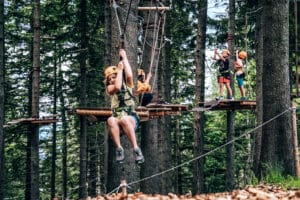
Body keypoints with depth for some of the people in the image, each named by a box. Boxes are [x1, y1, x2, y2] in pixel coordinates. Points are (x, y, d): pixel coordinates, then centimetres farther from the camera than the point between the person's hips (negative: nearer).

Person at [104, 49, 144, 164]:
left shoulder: (127, 85, 18)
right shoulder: (109, 88, 17)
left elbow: (129, 75, -5)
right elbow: (117, 87, -7)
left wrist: (124, 58, 4)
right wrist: (120, 69, 3)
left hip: (131, 119, -1)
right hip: (117, 122, 1)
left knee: (124, 119, -37)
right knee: (111, 120, -35)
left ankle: (136, 149, -40)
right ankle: (119, 148, -35)